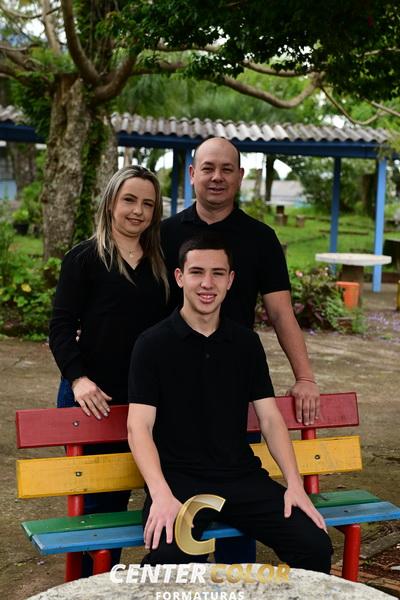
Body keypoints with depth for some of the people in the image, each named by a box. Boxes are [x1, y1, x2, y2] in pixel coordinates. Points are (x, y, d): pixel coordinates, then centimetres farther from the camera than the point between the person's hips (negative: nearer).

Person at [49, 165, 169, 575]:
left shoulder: (160, 263, 9)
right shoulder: (84, 258, -4)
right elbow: (61, 326, -7)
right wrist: (78, 378, -20)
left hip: (145, 399, 4)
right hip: (92, 397, -4)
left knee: (117, 493, 12)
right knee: (98, 497, 3)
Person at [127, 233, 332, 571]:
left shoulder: (247, 343, 11)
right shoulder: (153, 344, -2)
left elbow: (270, 418, 10)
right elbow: (139, 427, -8)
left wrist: (294, 483, -3)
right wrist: (161, 495, -22)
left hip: (241, 476, 4)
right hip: (178, 477, -4)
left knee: (316, 546, -14)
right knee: (170, 558, -34)